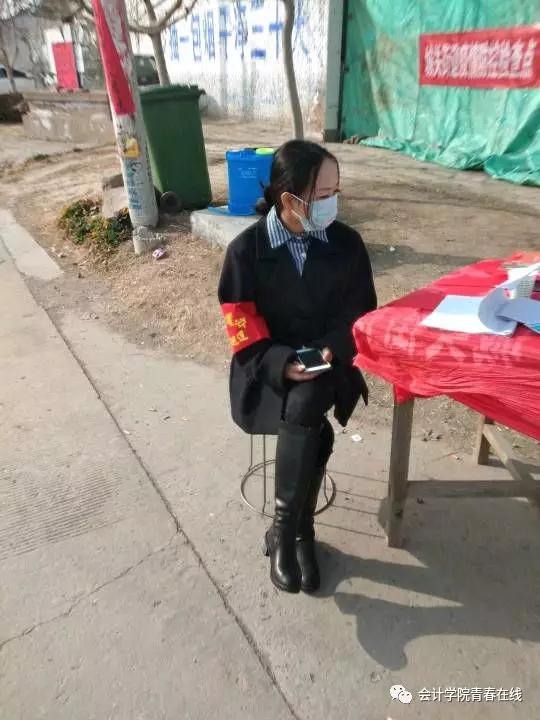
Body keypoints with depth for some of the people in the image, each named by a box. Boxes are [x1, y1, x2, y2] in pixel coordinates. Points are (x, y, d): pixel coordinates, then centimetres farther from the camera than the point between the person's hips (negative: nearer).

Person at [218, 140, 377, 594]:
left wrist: (329, 349, -15)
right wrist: (283, 364, -21)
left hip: (326, 365, 2)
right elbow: (240, 326, -7)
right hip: (270, 368, -1)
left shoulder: (347, 243, -1)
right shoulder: (246, 248, -7)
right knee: (313, 428, -29)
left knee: (304, 410, -31)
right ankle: (301, 531, -6)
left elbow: (360, 310, 3)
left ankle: (284, 531, -11)